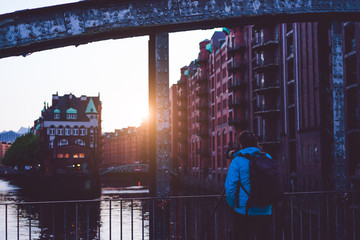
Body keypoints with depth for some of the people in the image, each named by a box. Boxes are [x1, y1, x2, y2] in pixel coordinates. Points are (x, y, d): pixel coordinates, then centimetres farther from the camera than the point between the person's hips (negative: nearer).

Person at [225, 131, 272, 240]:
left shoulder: (238, 160, -7)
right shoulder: (267, 158, 5)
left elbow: (230, 187, -10)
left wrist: (233, 205, 5)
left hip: (244, 211, -4)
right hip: (265, 211, 4)